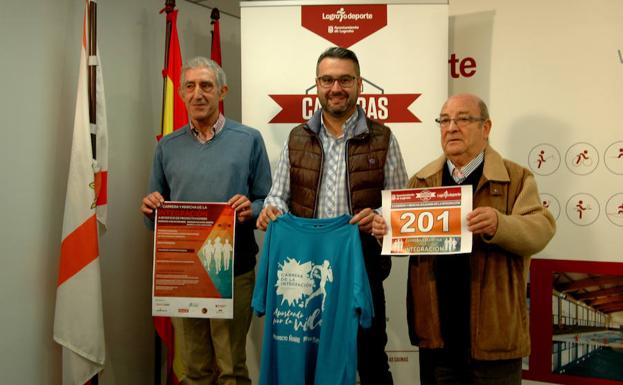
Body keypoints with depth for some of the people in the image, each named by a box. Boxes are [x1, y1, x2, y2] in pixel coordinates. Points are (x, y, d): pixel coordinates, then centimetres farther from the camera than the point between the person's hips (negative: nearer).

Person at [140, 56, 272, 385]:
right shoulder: (167, 146, 10)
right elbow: (155, 213, 15)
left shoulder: (248, 140, 2)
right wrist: (150, 208, -7)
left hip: (232, 271, -2)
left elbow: (267, 202, 3)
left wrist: (251, 210, -18)